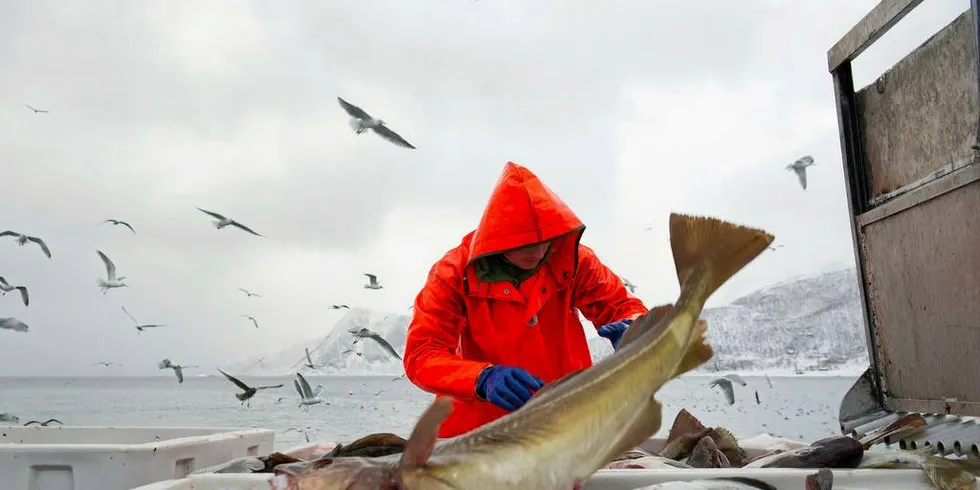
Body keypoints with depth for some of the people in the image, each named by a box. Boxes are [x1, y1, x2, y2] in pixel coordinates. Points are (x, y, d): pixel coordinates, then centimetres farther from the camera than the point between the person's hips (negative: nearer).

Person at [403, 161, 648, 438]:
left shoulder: (572, 259, -5)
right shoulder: (454, 274, -11)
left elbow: (622, 305, 6)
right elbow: (420, 355, -16)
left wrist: (632, 330, -20)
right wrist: (483, 378, -35)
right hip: (480, 425, -1)